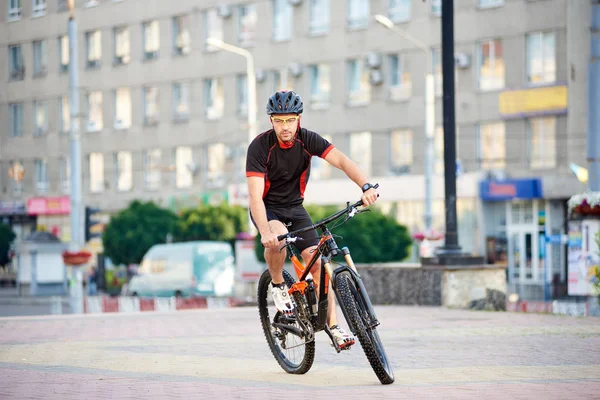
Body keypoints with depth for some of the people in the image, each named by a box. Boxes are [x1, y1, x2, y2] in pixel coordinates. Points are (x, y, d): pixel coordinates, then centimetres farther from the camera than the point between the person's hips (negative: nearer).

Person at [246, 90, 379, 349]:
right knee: (277, 238, -37)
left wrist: (366, 186, -46)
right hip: (267, 208, -3)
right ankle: (278, 285, -9)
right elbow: (255, 195, -31)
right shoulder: (260, 146, -24)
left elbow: (342, 161, -27)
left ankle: (333, 326, -9)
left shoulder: (308, 140, -15)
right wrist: (265, 232, -46)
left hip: (294, 207, 3)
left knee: (317, 261, -11)